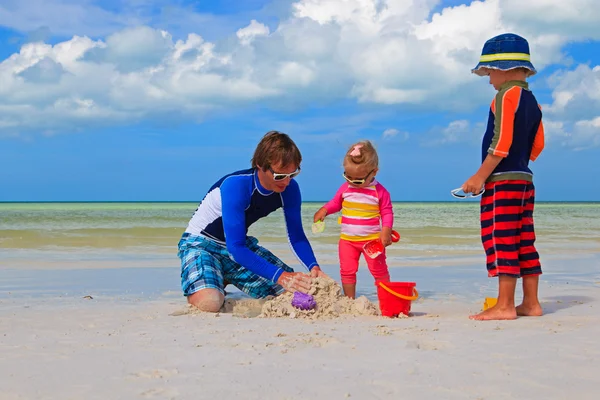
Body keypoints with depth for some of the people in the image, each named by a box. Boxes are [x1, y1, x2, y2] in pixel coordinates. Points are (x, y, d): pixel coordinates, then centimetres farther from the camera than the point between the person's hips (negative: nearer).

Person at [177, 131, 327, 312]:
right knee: (209, 302, -35)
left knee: (297, 288, -6)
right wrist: (280, 276, -41)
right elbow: (236, 248, -34)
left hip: (241, 245, 6)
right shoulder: (236, 185, -32)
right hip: (200, 243, -6)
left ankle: (226, 279, 13)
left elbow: (297, 237, -2)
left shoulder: (290, 189, -13)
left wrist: (314, 267, -23)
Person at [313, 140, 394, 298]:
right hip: (347, 239, 4)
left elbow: (387, 212, -5)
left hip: (373, 239, -4)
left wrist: (386, 231, -18)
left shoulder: (379, 191, -10)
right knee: (347, 271, 5)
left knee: (379, 270, 3)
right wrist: (324, 210, -6)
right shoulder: (345, 188, 1)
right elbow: (335, 203, 14)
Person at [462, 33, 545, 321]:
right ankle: (531, 303, 13)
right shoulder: (532, 101, 16)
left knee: (500, 239, -8)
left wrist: (480, 176, -15)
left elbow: (502, 141, -18)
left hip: (502, 179, -9)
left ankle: (504, 306, -9)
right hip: (525, 179, 9)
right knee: (524, 241, 10)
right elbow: (537, 145, 18)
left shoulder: (506, 95, -11)